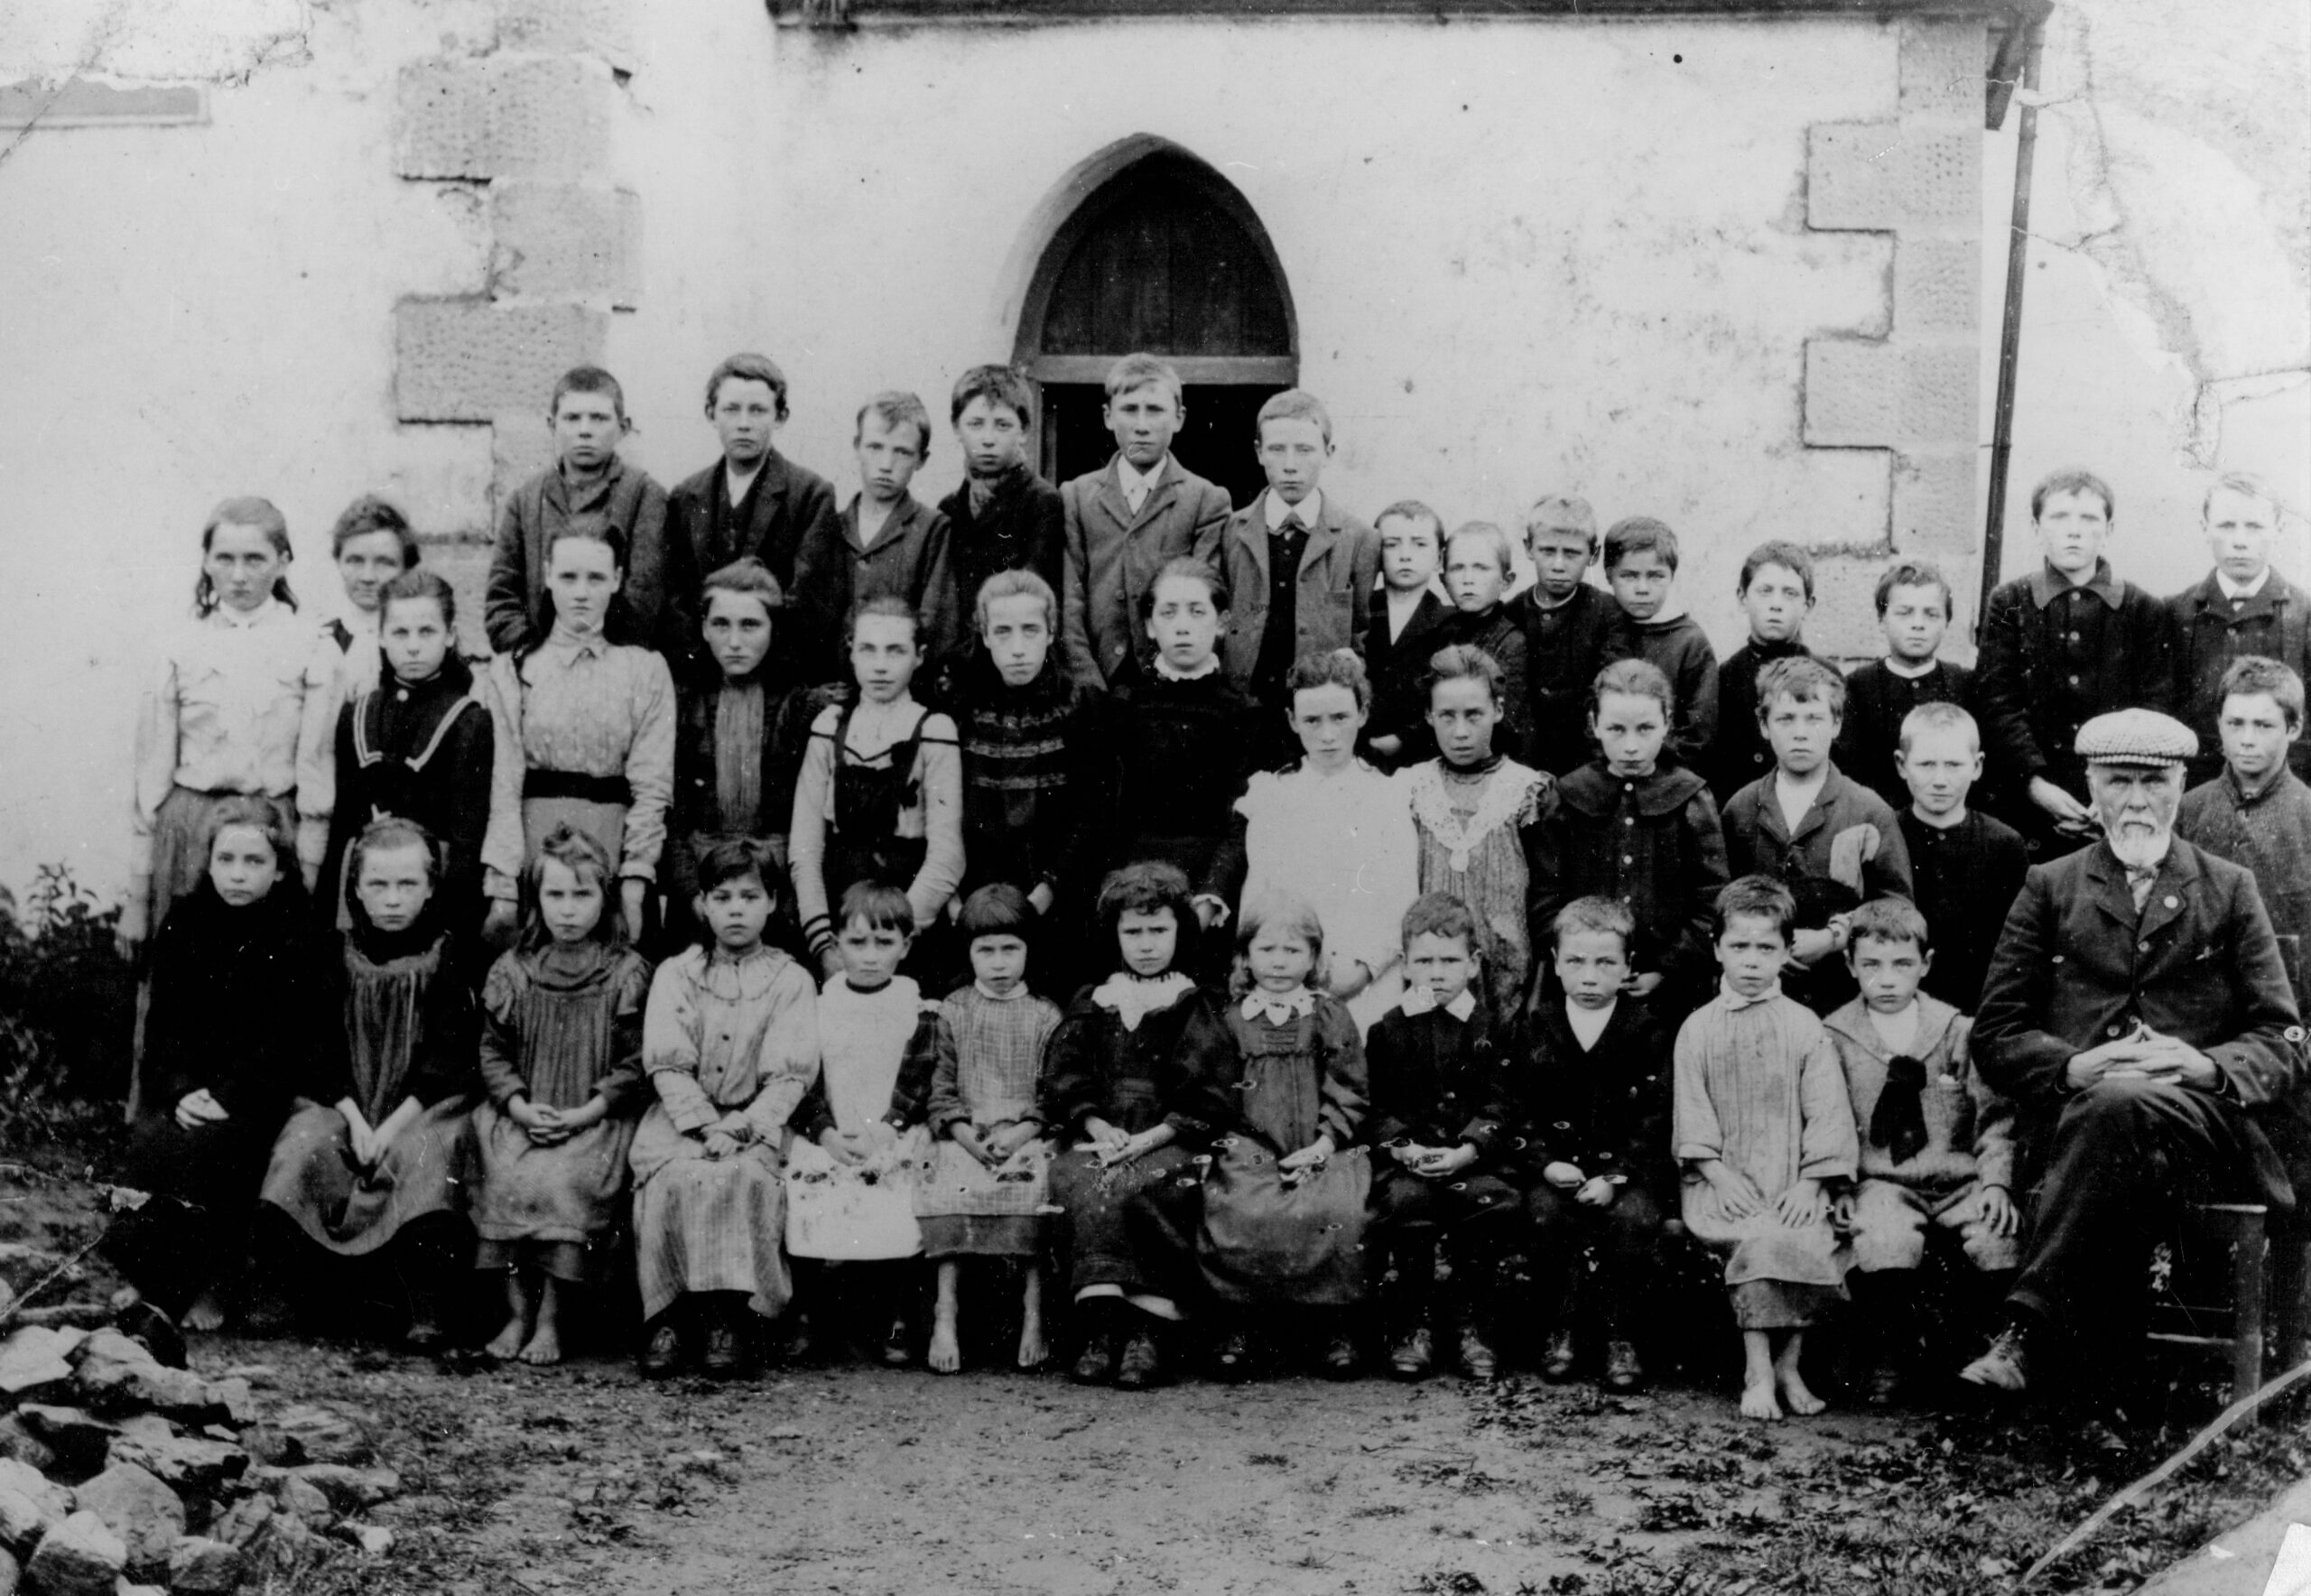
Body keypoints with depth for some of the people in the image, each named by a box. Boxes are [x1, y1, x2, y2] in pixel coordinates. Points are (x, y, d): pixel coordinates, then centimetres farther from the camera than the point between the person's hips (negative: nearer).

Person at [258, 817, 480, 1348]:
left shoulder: (446, 956, 0)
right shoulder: (340, 955, 7)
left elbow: (446, 1062, -6)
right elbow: (323, 1050, 3)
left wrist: (392, 1127, -17)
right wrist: (354, 1120, -14)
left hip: (425, 1105, -2)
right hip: (342, 1101, 2)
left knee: (423, 1159, -32)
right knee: (306, 1146, -26)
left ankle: (424, 1309, -29)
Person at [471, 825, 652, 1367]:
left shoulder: (627, 973, 1)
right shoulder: (512, 970, 8)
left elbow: (634, 1064, -1)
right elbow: (493, 1051, 9)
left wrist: (584, 1114, -12)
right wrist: (519, 1106, -8)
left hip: (595, 1118, -2)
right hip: (521, 1114, 2)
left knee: (566, 1181, -29)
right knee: (509, 1178, -26)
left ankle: (551, 1318, -16)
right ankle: (518, 1312, -13)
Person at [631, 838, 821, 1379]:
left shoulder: (791, 982, 7)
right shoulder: (675, 975, 9)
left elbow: (790, 1076, -1)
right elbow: (667, 1065, -1)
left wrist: (744, 1127, -17)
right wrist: (707, 1127, -15)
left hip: (757, 1125, -1)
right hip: (682, 1120, 1)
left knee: (743, 1178, -32)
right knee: (677, 1179, -31)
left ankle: (731, 1319, -23)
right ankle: (669, 1318, -20)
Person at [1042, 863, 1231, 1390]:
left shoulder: (1195, 1007, 11)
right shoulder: (1090, 1005, 20)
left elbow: (1206, 1092, 0)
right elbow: (1063, 1079, 9)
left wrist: (1154, 1136, -14)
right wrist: (1097, 1127, -9)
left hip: (1169, 1143, -2)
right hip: (1099, 1136, 2)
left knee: (1140, 1187, -35)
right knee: (1080, 1185, -31)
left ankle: (1149, 1332, -33)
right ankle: (1101, 1328, -36)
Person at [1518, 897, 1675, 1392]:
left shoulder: (1646, 1028, 0)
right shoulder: (1539, 1027, 5)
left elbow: (1654, 1117, -4)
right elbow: (1520, 1111, 5)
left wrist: (1615, 1176, -16)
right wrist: (1546, 1164, -12)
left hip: (1629, 1166, -1)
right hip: (1557, 1164, 1)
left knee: (1635, 1216, -29)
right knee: (1546, 1211, -27)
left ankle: (1620, 1338, -13)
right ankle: (1561, 1330, -10)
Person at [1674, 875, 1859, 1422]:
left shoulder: (1804, 1027, 8)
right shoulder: (1698, 1028, 8)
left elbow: (1826, 1112, 2)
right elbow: (1692, 1111, 3)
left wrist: (1810, 1184, -9)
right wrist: (1720, 1175, -10)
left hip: (1792, 1181, 1)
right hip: (1723, 1181, -1)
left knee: (1806, 1242, -28)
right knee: (1761, 1239, -29)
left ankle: (1787, 1367, -11)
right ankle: (1759, 1372, -24)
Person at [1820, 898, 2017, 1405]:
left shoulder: (1959, 1032, 10)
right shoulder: (1832, 1039, 6)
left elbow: (1994, 1116, 11)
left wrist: (1996, 1180, -3)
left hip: (1959, 1178, 2)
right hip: (1881, 1182, -2)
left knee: (2002, 1244, -27)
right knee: (1884, 1245, -34)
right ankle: (1888, 1359, -10)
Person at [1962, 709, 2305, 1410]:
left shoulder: (2229, 890, 18)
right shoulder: (2049, 887, 18)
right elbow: (1995, 1037, 10)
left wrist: (2206, 1064, -12)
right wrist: (2076, 1067, -11)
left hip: (2206, 1124, 0)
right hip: (2073, 1116, 0)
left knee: (2123, 1107, -37)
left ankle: (2029, 1328, -36)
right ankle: (2114, 1371, -35)